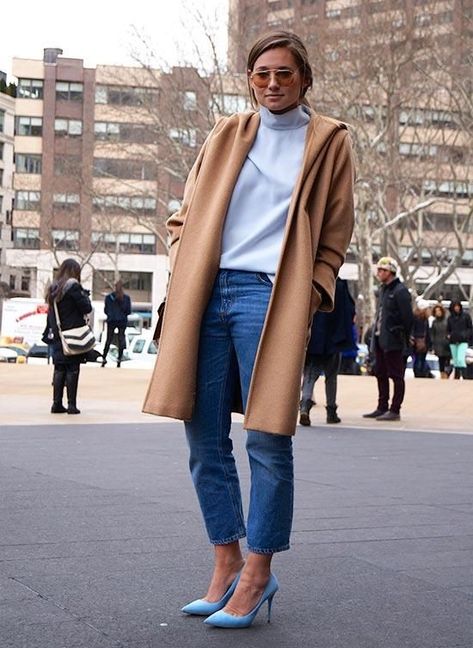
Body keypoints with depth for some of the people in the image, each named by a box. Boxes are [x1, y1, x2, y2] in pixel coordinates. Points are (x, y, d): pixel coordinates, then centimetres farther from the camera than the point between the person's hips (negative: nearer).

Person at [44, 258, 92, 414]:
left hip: (57, 335, 6)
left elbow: (50, 313, 14)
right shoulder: (73, 286, -11)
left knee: (59, 370, 9)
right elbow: (87, 308, -10)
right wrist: (85, 295, 7)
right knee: (73, 369, -2)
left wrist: (49, 332, 18)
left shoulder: (53, 288, 10)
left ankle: (57, 404, 8)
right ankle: (71, 404, -4)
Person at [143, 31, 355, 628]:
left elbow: (334, 235, 8)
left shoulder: (329, 141, 9)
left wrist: (313, 293, -4)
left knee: (268, 440, -7)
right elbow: (187, 212, 21)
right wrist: (182, 267, 6)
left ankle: (257, 574, 5)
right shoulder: (227, 134, 18)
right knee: (204, 439, 5)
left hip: (270, 297, -4)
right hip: (206, 294, 4)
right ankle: (227, 564, 17)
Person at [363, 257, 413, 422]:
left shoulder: (400, 291, -13)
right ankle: (382, 408, 22)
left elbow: (408, 317, -15)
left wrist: (403, 338, -11)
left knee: (396, 376, -2)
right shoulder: (383, 289, 15)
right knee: (381, 375, 14)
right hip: (380, 339, 10)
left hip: (393, 341, -9)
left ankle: (395, 410, 1)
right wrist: (375, 336, 14)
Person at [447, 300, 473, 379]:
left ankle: (464, 377, -19)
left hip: (463, 341, -4)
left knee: (461, 359, -19)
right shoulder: (450, 318, 11)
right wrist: (448, 335, 1)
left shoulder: (465, 316, 1)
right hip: (453, 342, 4)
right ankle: (456, 377, 16)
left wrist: (466, 335, -11)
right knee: (455, 361, 8)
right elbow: (448, 329, 21)